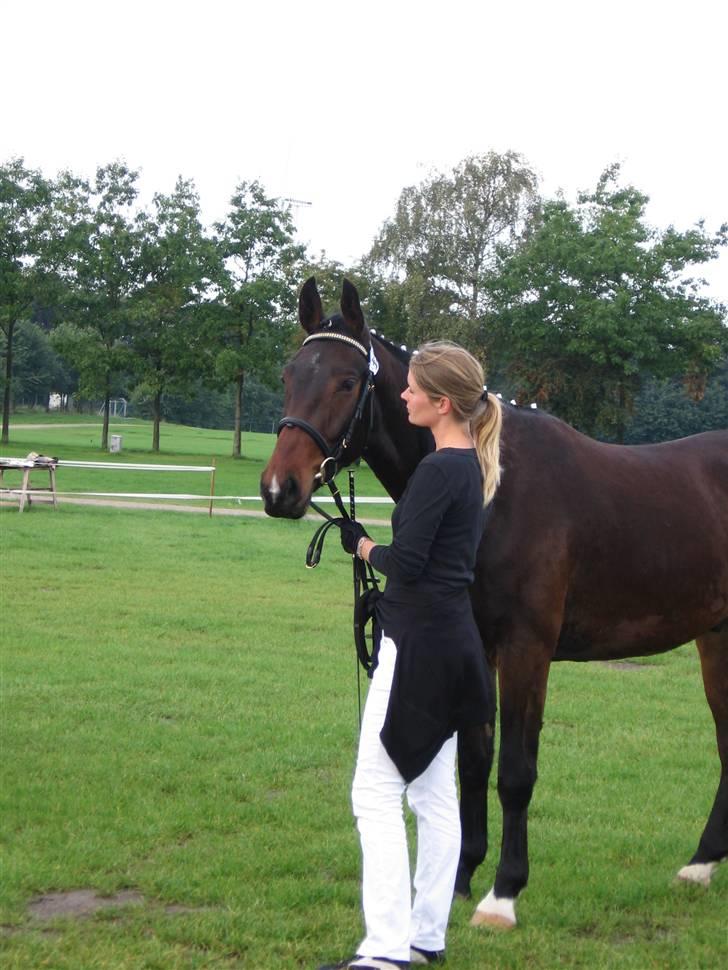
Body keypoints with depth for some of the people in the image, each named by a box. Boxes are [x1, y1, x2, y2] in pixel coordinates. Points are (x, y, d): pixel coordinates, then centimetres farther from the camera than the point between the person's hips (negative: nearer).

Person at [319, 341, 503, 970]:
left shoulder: (439, 471, -18)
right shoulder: (474, 466, 12)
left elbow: (405, 563, -21)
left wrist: (365, 545, -4)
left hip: (419, 645, -10)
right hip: (453, 637, 10)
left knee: (377, 794, -6)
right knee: (435, 794, 14)